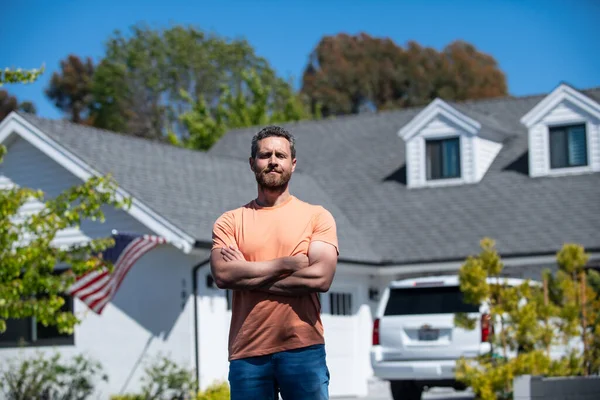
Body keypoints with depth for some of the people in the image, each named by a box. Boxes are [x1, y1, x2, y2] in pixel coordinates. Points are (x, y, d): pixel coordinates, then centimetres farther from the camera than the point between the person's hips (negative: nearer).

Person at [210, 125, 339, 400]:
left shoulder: (317, 216, 6)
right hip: (247, 354, 1)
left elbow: (320, 278, -9)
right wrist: (288, 263, -9)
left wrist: (248, 276, -7)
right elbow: (222, 275, -8)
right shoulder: (229, 222, 9)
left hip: (303, 349, -1)